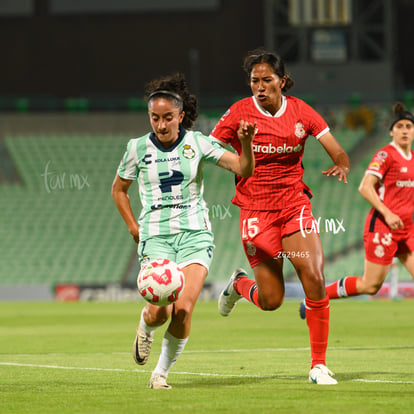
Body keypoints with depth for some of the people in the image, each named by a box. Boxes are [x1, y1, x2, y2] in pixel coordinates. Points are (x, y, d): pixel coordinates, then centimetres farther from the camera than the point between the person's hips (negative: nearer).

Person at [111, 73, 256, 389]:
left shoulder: (197, 143, 0)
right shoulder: (138, 148, 1)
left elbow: (243, 169, -5)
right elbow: (119, 189, 16)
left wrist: (246, 142, -24)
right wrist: (134, 228, 6)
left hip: (195, 234, 0)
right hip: (156, 236, 0)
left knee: (183, 309, -16)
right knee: (159, 312, -18)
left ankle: (162, 372, 6)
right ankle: (146, 328, 22)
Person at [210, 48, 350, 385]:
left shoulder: (302, 112, 0)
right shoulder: (239, 114, -6)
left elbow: (339, 153, 1)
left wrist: (341, 166, -22)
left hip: (294, 203, 2)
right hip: (255, 209, -2)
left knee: (314, 276, -17)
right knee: (270, 301, -2)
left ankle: (319, 365, -6)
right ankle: (239, 285, 36)